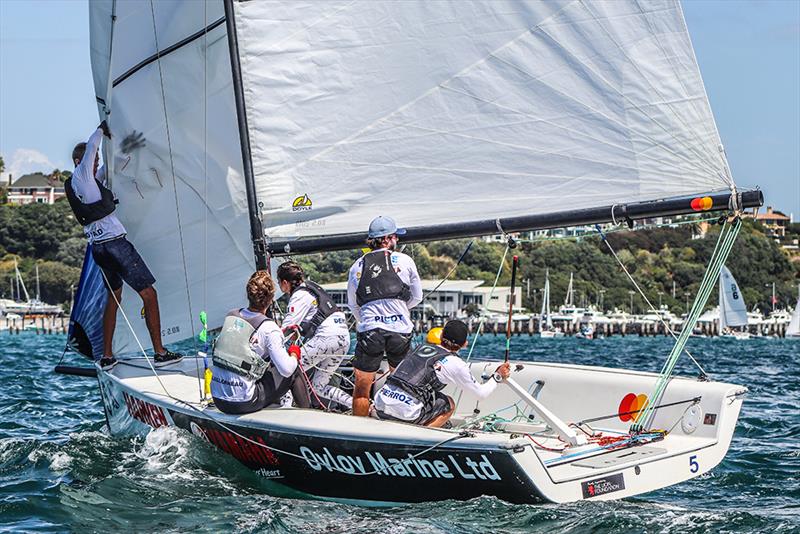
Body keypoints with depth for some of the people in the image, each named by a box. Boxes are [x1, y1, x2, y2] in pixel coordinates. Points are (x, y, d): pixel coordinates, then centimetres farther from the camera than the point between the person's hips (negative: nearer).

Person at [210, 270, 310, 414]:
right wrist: (295, 354, 5)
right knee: (294, 371, 11)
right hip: (243, 404, -6)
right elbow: (286, 369, -17)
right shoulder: (269, 328, -15)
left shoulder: (230, 316, 3)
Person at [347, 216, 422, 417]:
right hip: (401, 330, 1)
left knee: (361, 389, 9)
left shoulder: (357, 266, 9)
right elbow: (417, 297, 15)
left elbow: (353, 305, 15)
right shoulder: (404, 261, 6)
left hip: (369, 331, 0)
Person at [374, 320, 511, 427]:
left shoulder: (423, 347, 18)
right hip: (405, 413, -6)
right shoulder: (455, 364, 2)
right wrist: (498, 376, 28)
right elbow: (481, 393, 13)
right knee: (449, 405, 18)